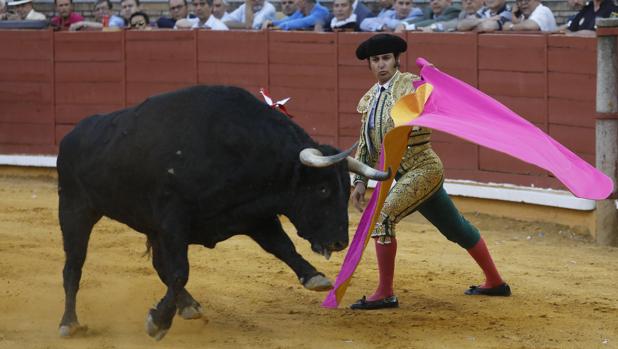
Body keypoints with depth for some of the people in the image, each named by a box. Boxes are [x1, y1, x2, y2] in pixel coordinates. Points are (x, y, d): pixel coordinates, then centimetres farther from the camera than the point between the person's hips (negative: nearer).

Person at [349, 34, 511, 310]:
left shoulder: (409, 84, -9)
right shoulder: (369, 100, 13)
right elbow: (365, 146, 18)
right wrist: (360, 181, 12)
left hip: (423, 168, -8)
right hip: (406, 175, 8)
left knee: (383, 217, -21)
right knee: (456, 228, 18)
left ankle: (385, 294, -16)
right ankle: (495, 282, 31)